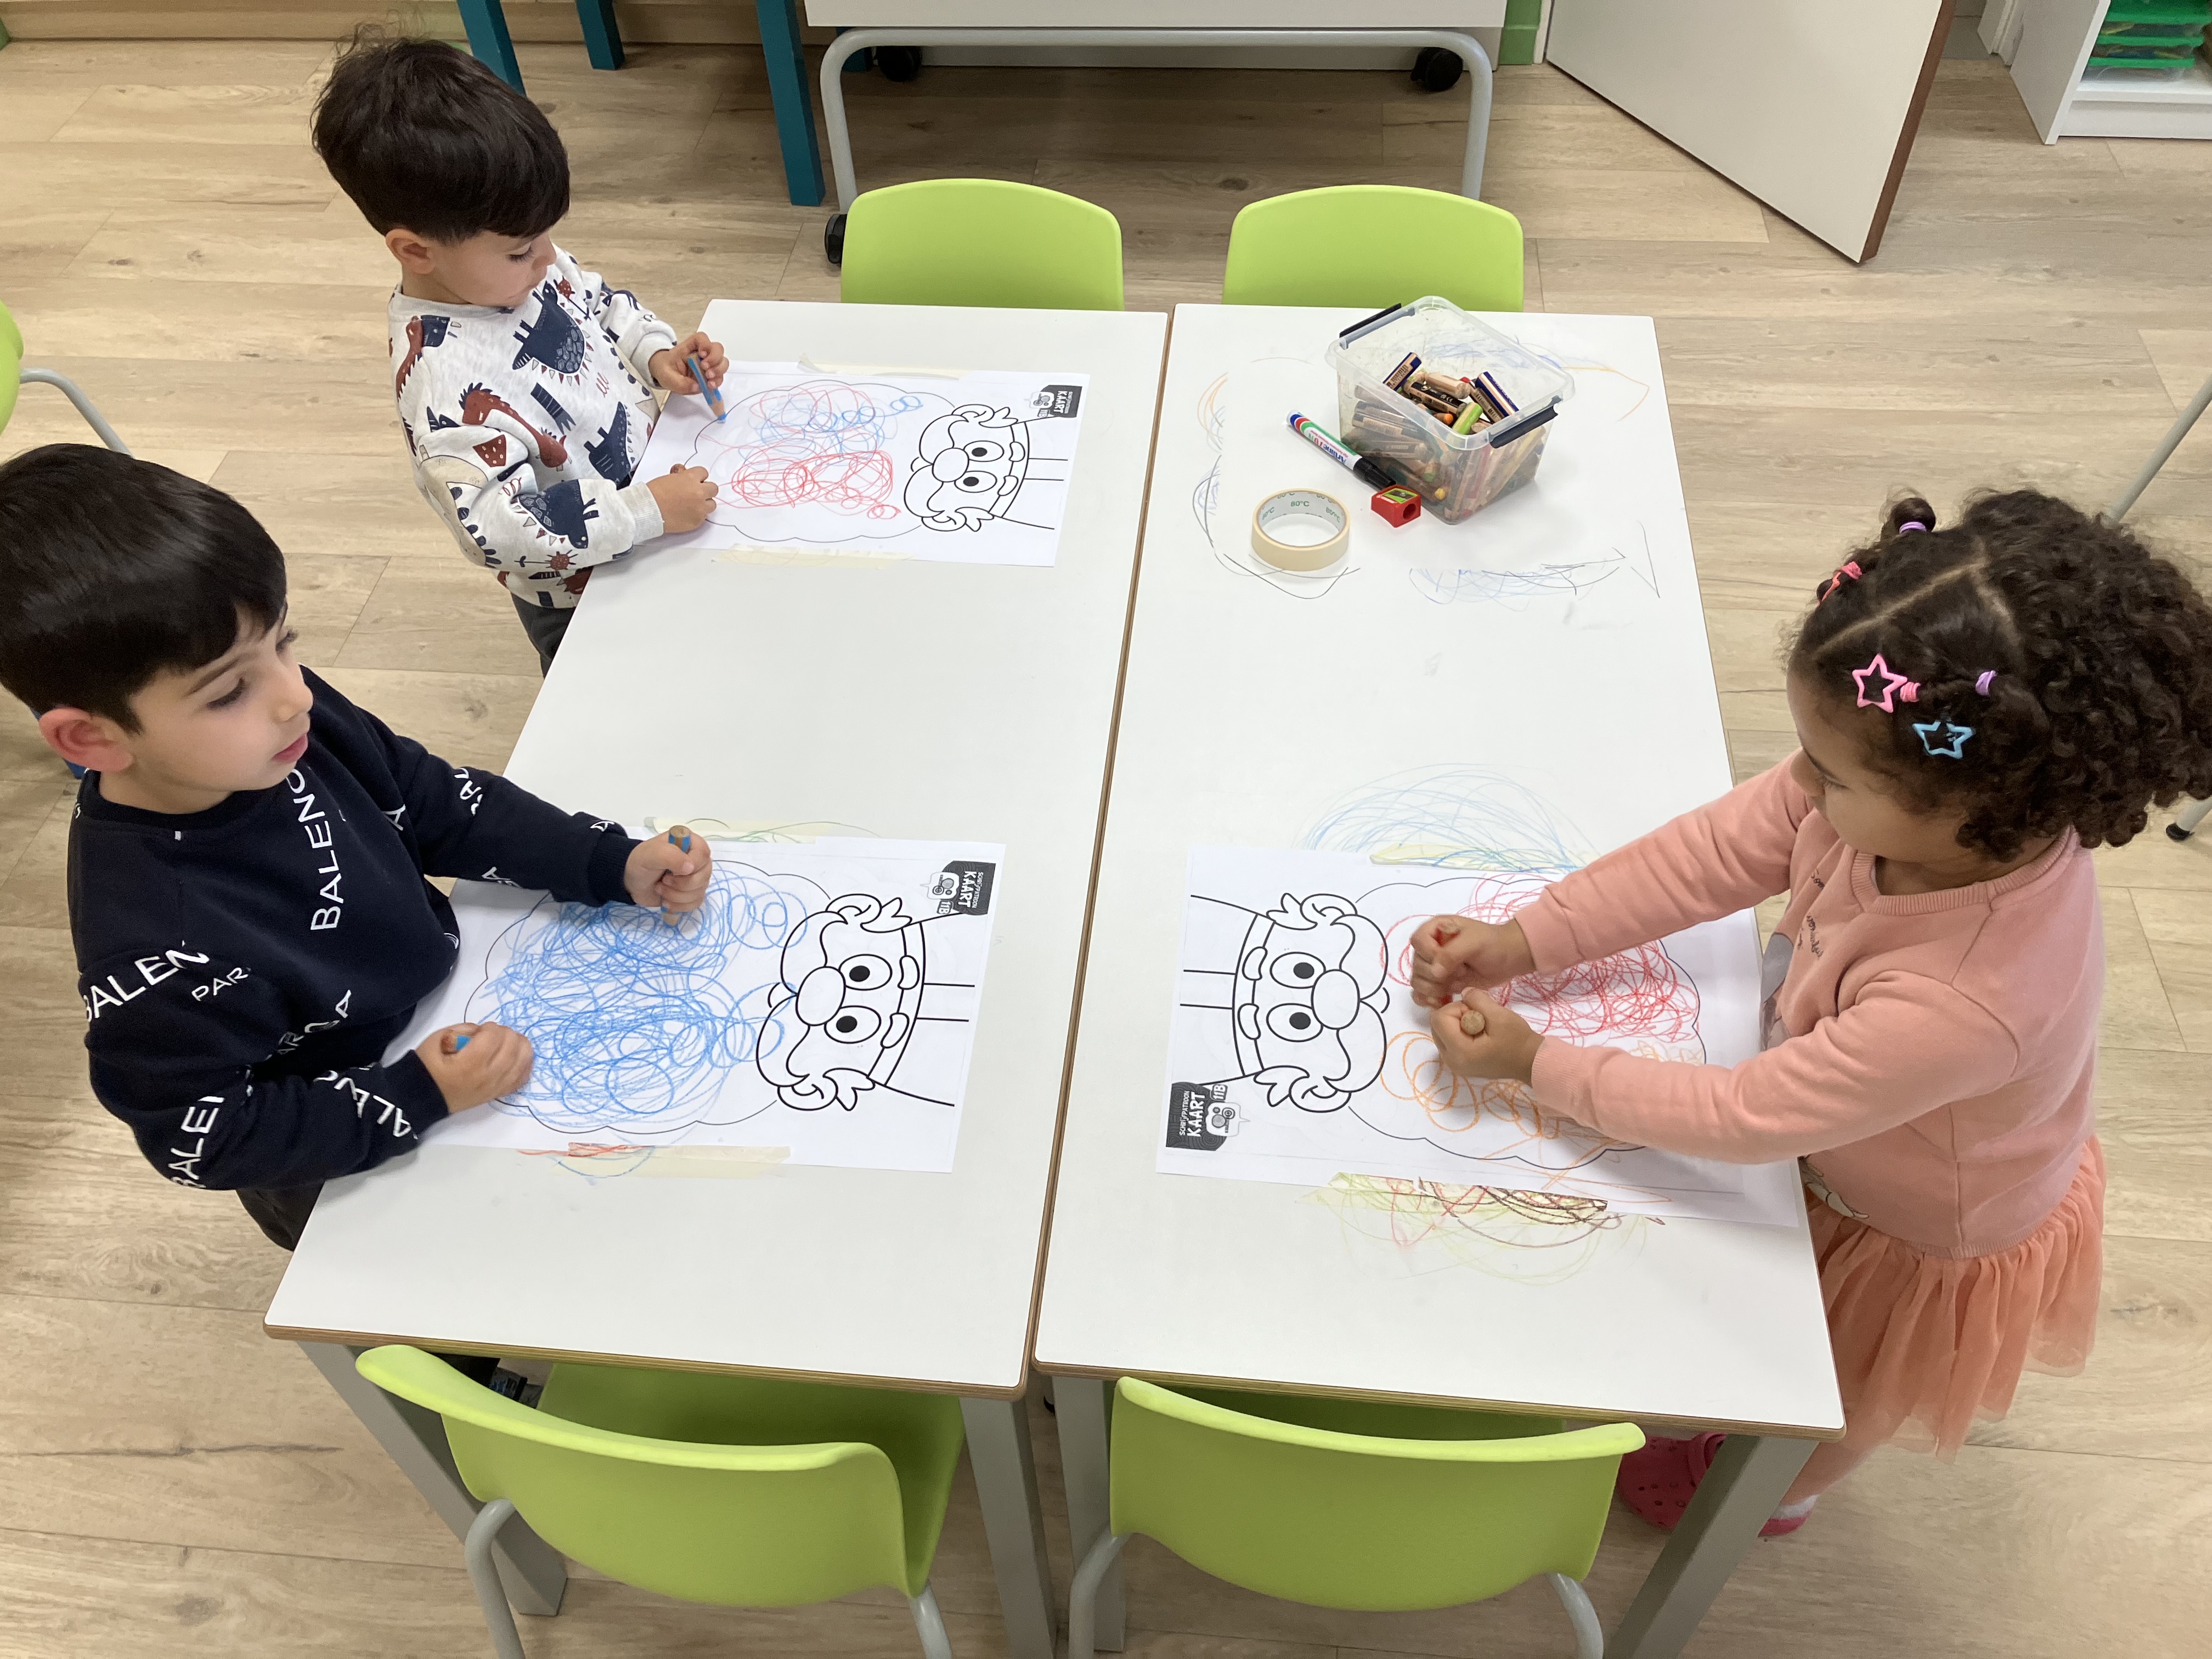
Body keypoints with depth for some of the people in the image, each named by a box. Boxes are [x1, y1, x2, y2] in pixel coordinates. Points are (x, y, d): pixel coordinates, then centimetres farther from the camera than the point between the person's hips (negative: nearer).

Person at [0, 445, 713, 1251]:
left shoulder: (290, 723, -22)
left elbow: (437, 805, -6)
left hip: (445, 1011, 5)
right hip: (354, 1185, -5)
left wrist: (616, 865, -14)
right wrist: (419, 1095, -30)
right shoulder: (154, 953, -39)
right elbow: (202, 1141, -25)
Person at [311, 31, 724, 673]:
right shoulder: (445, 379, -34)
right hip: (584, 601, -8)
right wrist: (648, 512, -37)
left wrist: (657, 352, -8)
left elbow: (604, 304, 12)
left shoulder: (525, 268, -9)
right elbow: (500, 528, -37)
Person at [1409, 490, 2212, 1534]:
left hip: (1919, 1242, -4)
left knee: (1831, 1401, 30)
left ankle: (1774, 1496, 63)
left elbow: (1748, 1118, -37)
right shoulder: (1901, 799, -33)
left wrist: (1536, 1063, -29)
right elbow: (1710, 853, -20)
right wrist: (1520, 942, -24)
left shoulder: (1969, 1003, -49)